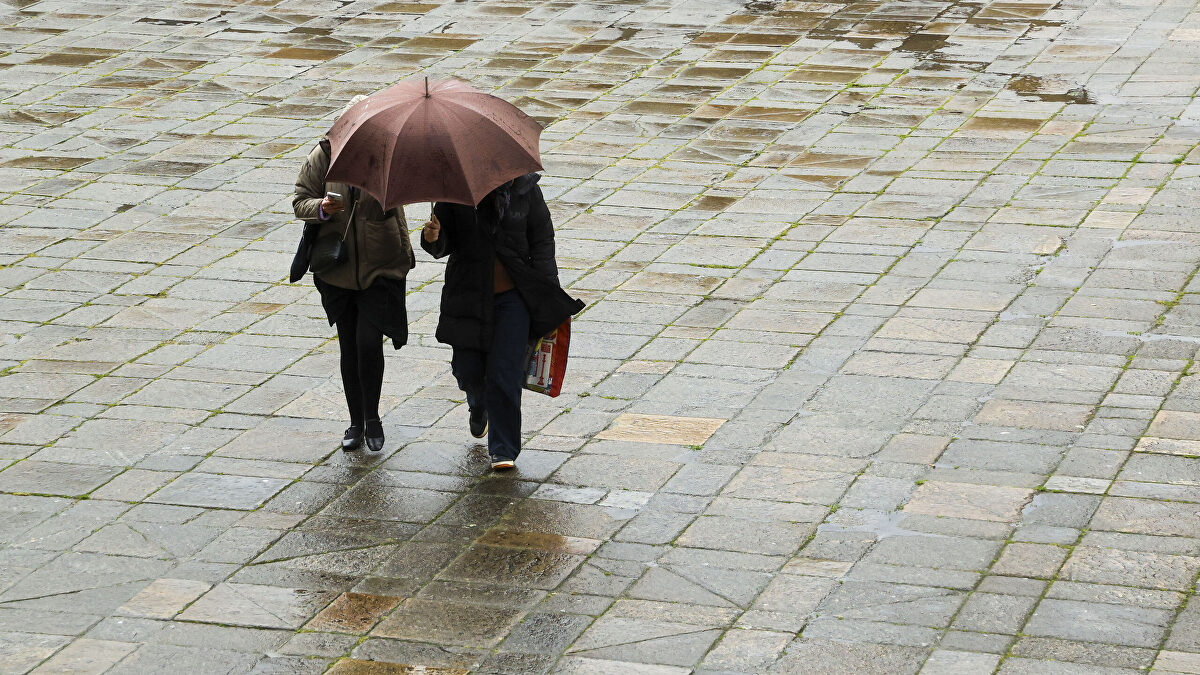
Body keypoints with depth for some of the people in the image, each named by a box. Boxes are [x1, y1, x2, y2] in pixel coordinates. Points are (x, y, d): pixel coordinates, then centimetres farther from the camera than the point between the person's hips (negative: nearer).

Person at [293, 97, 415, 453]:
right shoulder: (323, 156, -4)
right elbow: (299, 201, -3)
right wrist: (321, 207, -21)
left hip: (380, 267, -2)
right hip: (338, 269, 2)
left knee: (369, 342, -12)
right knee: (348, 347, 10)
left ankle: (372, 417, 8)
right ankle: (356, 422, 24)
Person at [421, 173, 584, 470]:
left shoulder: (524, 188, -2)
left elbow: (542, 240, 4)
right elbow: (445, 244, 2)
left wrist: (546, 292, 0)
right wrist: (432, 239, -23)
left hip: (513, 294, -1)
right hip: (469, 295, 1)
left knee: (504, 373, -7)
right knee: (468, 370, 5)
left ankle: (503, 450, 3)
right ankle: (479, 408, 43)